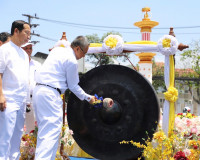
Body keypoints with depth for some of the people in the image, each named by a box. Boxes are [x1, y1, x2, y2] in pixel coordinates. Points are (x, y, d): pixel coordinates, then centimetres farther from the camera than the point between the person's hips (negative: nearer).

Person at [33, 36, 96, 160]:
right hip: (50, 93, -10)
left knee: (44, 130, 14)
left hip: (38, 89, 10)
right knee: (52, 130, -10)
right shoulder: (72, 61, -10)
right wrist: (88, 98, 10)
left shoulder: (57, 50, 15)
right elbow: (73, 86, -2)